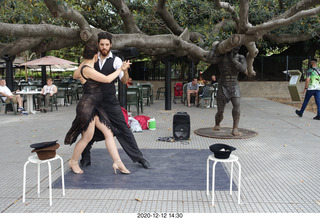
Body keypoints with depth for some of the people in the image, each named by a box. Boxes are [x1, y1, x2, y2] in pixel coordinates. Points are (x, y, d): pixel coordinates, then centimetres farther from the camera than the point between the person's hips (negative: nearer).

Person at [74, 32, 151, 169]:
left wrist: (125, 70, -30)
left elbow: (124, 81, -10)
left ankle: (139, 158, 10)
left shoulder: (115, 60, -3)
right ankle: (85, 159, 30)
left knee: (123, 128, -1)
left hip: (110, 102, -2)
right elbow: (75, 76, 4)